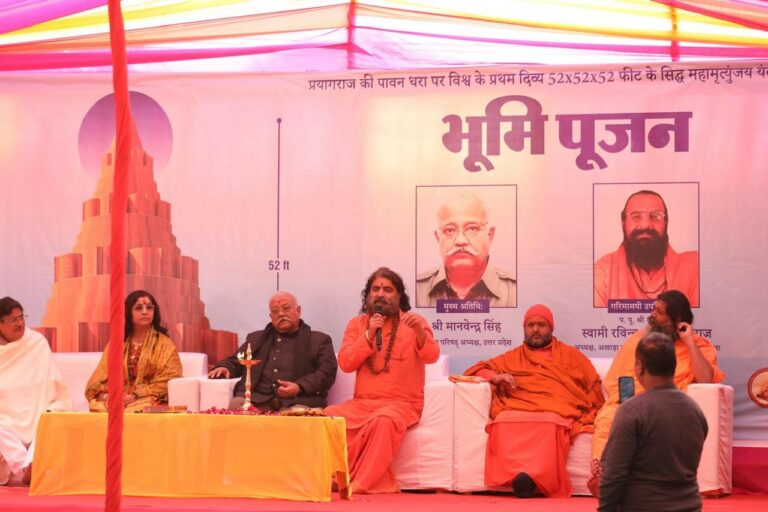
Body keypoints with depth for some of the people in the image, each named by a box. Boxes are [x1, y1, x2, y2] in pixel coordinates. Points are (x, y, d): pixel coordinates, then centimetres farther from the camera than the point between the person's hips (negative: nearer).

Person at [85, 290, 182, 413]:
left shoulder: (164, 344, 6)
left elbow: (166, 381, -5)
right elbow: (101, 375, 10)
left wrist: (135, 396, -16)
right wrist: (103, 394, -12)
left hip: (148, 401, -3)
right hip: (116, 400, 3)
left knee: (133, 412, -37)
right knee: (96, 407, -30)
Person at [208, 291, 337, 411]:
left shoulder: (319, 340, 17)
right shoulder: (256, 338, 30)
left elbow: (327, 372, 4)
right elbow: (235, 361, 31)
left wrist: (299, 388, -13)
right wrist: (224, 367, 4)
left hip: (296, 401, -3)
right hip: (256, 399, 3)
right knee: (235, 406, -29)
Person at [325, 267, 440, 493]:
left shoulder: (414, 322, 4)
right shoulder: (357, 324, 12)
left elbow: (431, 356, -12)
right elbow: (345, 364, 0)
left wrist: (419, 331, -32)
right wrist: (369, 336, -11)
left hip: (402, 404, -4)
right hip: (362, 403, 4)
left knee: (383, 421, -36)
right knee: (330, 416, -24)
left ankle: (362, 484, -24)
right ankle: (382, 482, -24)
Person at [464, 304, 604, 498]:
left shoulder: (570, 355, 30)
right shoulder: (512, 357, 33)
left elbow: (594, 388, 23)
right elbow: (477, 369, 30)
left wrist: (586, 418, 4)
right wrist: (495, 377, 7)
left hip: (554, 413, -1)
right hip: (515, 412, 1)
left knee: (549, 427, -40)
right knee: (504, 424, -37)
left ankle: (530, 476, -59)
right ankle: (521, 475, -56)